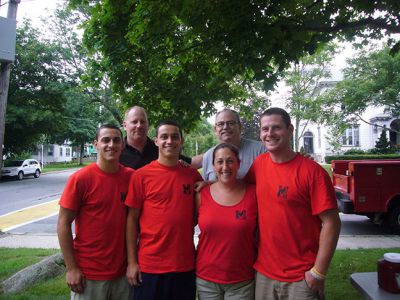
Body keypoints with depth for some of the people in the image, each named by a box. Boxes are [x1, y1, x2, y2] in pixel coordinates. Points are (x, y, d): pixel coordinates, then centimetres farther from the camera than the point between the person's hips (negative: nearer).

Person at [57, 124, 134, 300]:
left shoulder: (131, 176, -3)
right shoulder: (80, 178, -11)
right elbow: (63, 224, -9)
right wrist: (71, 268, -10)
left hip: (123, 271, 3)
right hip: (88, 274, -3)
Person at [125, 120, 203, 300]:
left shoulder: (193, 175, 1)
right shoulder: (141, 175, -6)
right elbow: (132, 219, -4)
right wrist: (131, 261, -4)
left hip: (186, 265, 3)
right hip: (149, 265, -2)